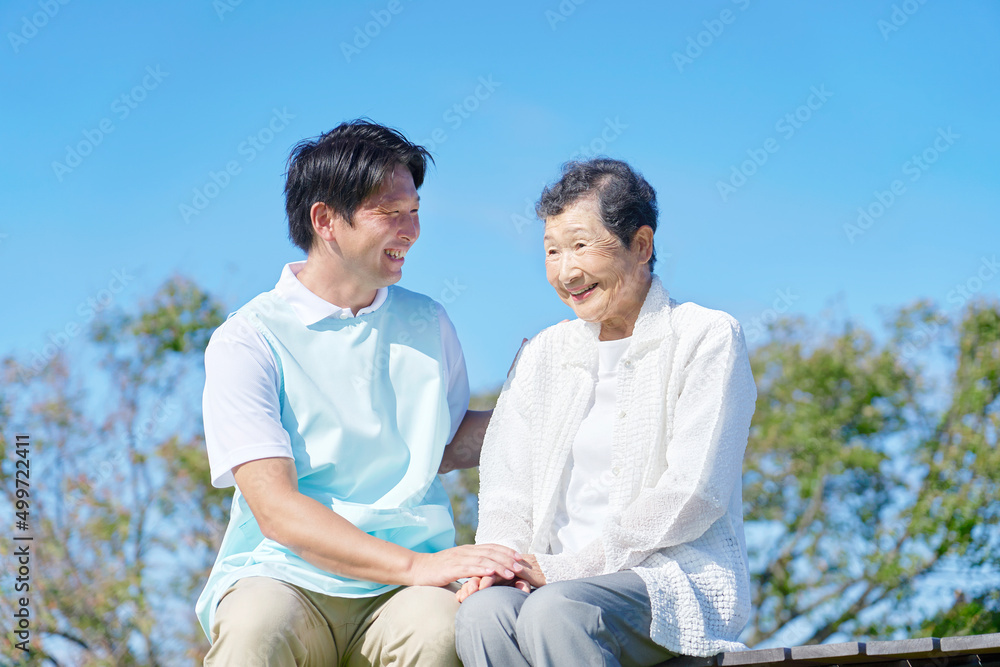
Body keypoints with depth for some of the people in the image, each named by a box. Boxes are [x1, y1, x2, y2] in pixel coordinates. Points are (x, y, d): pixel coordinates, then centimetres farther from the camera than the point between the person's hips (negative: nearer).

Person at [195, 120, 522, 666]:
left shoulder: (427, 324, 15)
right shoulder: (248, 341, -2)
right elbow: (276, 510, -13)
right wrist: (416, 565, -23)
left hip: (402, 594, 3)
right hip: (282, 578, -3)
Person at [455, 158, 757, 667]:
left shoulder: (708, 339, 2)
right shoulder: (544, 354, 20)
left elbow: (692, 495, -9)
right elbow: (507, 486, 14)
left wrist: (566, 566, -14)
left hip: (679, 579, -4)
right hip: (564, 582, 5)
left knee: (557, 612, -37)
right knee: (482, 615, -31)